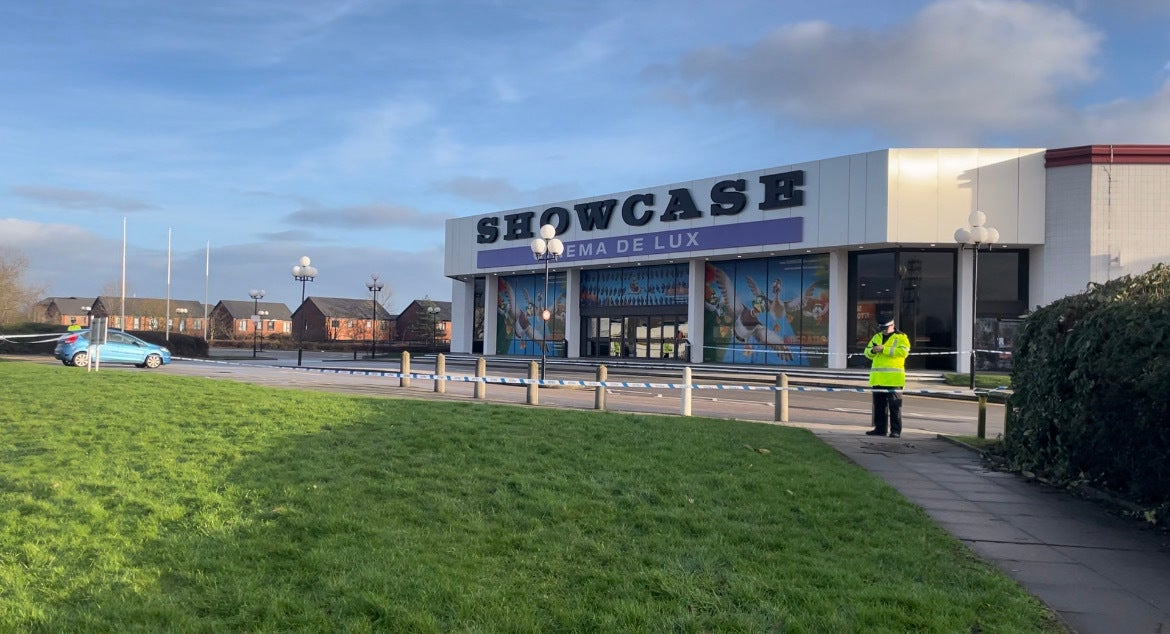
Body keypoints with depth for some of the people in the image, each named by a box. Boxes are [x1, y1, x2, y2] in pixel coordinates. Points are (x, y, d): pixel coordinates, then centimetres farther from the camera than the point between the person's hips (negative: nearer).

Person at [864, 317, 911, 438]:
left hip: (893, 378, -6)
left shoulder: (901, 337, 0)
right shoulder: (876, 337, 18)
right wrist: (872, 350, -5)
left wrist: (884, 349, -20)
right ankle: (880, 428, 17)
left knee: (894, 405, -5)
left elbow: (903, 351, -17)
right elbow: (867, 352, 19)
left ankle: (896, 430, -3)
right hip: (878, 377, 6)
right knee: (879, 405, 10)